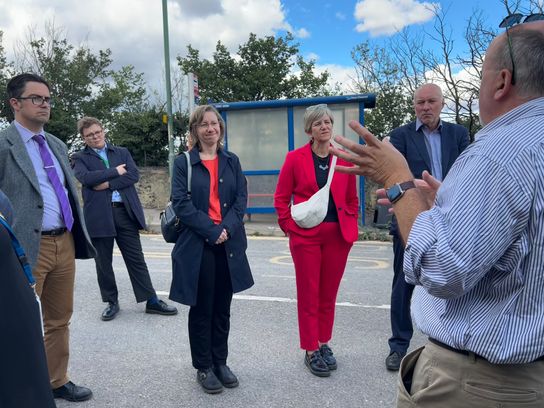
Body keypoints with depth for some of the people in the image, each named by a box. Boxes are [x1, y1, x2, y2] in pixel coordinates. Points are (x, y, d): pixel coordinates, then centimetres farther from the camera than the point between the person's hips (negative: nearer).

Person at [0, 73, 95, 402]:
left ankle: (57, 381, 32)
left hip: (64, 243, 7)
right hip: (28, 247, -7)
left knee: (60, 319, 16)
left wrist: (78, 236, 16)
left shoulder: (57, 145, 15)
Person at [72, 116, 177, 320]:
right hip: (99, 216, -1)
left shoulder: (122, 152, 13)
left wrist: (108, 183, -10)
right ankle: (112, 302, 25)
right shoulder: (80, 158, 7)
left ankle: (152, 301, 13)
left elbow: (134, 175, -2)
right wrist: (116, 171, -8)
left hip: (125, 212, 1)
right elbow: (86, 178, -13)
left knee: (136, 259, 6)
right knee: (103, 263, 9)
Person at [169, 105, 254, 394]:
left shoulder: (232, 161, 10)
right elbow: (181, 203, -9)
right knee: (201, 308, 7)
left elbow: (241, 199, 3)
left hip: (229, 244, 3)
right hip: (197, 245, -3)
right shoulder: (183, 162, 0)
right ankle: (203, 367, 23)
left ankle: (220, 362, 28)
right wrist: (212, 231, -15)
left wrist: (227, 228, -13)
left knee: (222, 308, 12)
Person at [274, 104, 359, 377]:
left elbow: (352, 198, 13)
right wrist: (290, 227, -2)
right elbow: (281, 198, 2)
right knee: (308, 295, 6)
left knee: (329, 295, 13)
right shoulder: (295, 159, -3)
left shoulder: (344, 159, 4)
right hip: (306, 236, -2)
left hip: (338, 235, 3)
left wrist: (350, 225, 6)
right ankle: (311, 351, 19)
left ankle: (324, 344, 30)